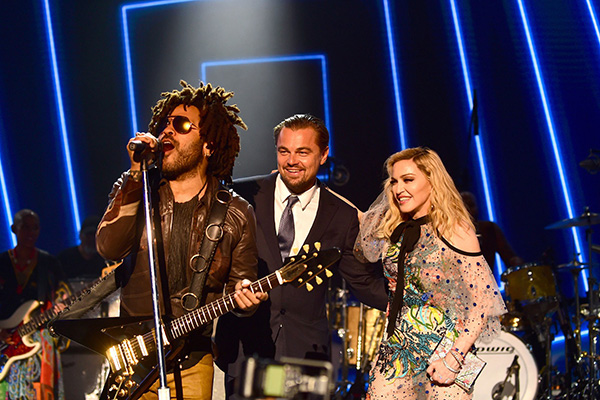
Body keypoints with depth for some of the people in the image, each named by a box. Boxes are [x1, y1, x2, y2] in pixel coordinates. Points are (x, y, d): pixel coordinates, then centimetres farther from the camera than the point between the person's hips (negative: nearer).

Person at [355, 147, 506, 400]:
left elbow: (483, 303, -14)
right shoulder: (395, 231, 7)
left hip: (439, 352, -5)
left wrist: (453, 360, -20)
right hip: (396, 351, 6)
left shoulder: (455, 231, -11)